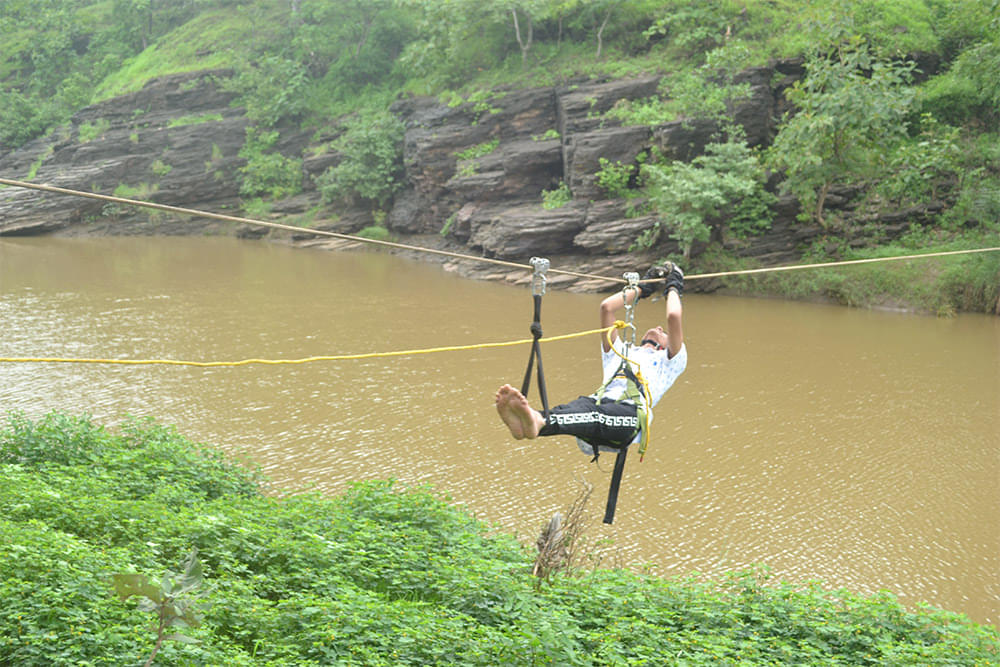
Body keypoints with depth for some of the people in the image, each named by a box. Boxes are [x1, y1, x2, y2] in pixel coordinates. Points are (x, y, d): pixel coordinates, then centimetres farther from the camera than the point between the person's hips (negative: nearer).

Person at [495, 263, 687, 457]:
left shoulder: (668, 361, 31)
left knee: (599, 416, -38)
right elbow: (606, 307, 35)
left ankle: (539, 423, -72)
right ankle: (522, 422, -70)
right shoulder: (619, 353, 42)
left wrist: (673, 288, 35)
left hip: (630, 410, -4)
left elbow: (673, 317, 15)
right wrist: (641, 288, 46)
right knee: (580, 408, -34)